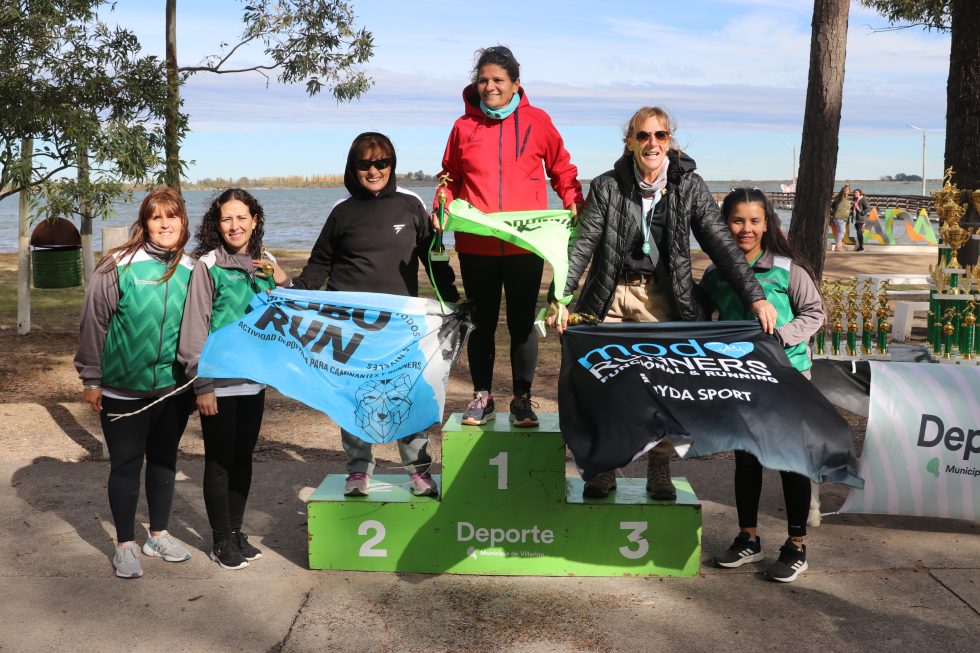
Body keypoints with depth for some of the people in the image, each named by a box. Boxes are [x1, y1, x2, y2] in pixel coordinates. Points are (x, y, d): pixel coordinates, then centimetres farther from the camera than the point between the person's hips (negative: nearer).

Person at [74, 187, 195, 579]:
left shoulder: (191, 271, 1)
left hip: (174, 389, 4)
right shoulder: (119, 267, -10)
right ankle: (125, 544, 20)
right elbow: (94, 323, -6)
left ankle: (158, 536, 31)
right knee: (126, 464, 6)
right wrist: (91, 379, -4)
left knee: (165, 460, 15)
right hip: (123, 390, -4)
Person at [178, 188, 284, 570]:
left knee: (243, 457, 14)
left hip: (253, 380, 5)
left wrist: (283, 284, -4)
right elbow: (194, 329, -10)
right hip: (218, 383, -5)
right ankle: (221, 541, 17)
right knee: (219, 461, 4)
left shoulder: (265, 264, 7)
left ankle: (236, 531, 27)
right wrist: (202, 384, -13)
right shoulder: (208, 265, -9)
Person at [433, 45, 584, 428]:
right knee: (481, 323, 10)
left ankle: (522, 399, 17)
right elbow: (450, 177, 13)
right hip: (476, 246, 2)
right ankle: (482, 397, 22)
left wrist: (573, 201, -5)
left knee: (523, 323, 6)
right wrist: (442, 206, -4)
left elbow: (561, 168, 9)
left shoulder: (536, 121, 1)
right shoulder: (464, 126, 5)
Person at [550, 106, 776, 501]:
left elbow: (722, 245, -6)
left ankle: (659, 470, 12)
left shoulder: (689, 187, -3)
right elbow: (582, 245, -9)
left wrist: (755, 297, -16)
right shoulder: (607, 187, -5)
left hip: (662, 297, 0)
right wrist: (561, 298, -21)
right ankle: (604, 467, 12)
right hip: (611, 296, 0)